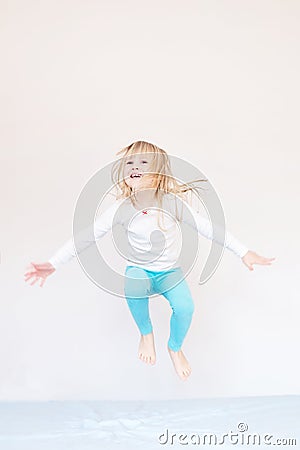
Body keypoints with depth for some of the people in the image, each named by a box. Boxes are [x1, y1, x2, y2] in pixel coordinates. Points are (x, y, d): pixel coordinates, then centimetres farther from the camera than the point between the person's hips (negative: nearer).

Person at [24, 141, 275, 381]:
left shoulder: (173, 202, -16)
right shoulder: (121, 208, -16)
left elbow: (207, 227, -10)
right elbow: (86, 236, -13)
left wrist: (244, 252, -10)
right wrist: (53, 264, -19)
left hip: (170, 271, 1)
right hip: (138, 269, 0)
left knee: (185, 308, -26)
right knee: (133, 287, -35)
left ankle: (175, 348, 11)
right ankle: (146, 333, -1)